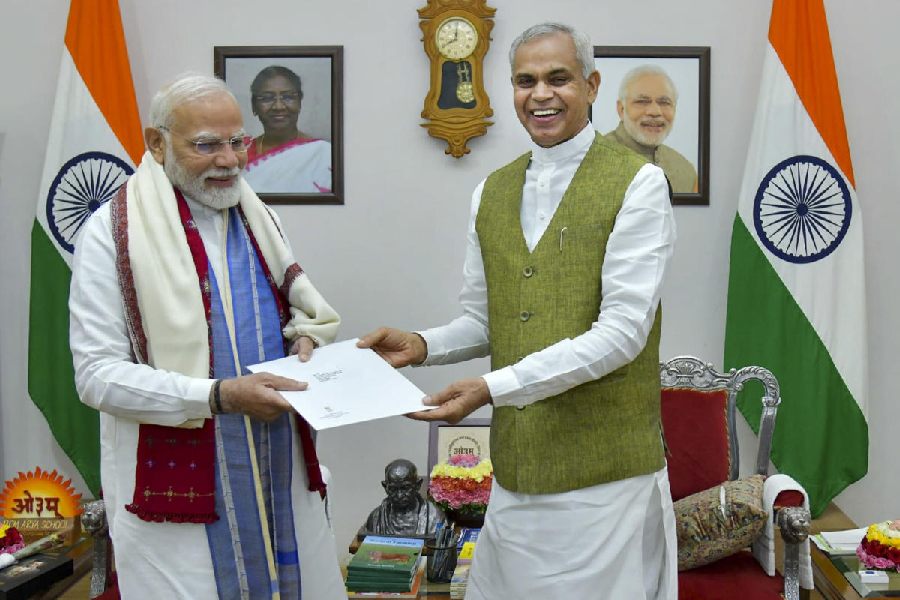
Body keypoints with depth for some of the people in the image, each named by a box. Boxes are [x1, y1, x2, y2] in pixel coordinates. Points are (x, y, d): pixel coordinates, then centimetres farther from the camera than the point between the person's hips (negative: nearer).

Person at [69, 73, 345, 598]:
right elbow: (97, 375, -14)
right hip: (177, 481, -5)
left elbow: (297, 308, 23)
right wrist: (220, 395, -22)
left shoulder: (258, 219, 10)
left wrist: (305, 339, -1)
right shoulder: (114, 232, -9)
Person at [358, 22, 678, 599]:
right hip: (517, 469, 5)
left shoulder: (638, 183, -8)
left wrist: (494, 387, -21)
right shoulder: (492, 192, 11)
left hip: (605, 471, -5)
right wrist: (423, 345, -5)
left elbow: (623, 330, -15)